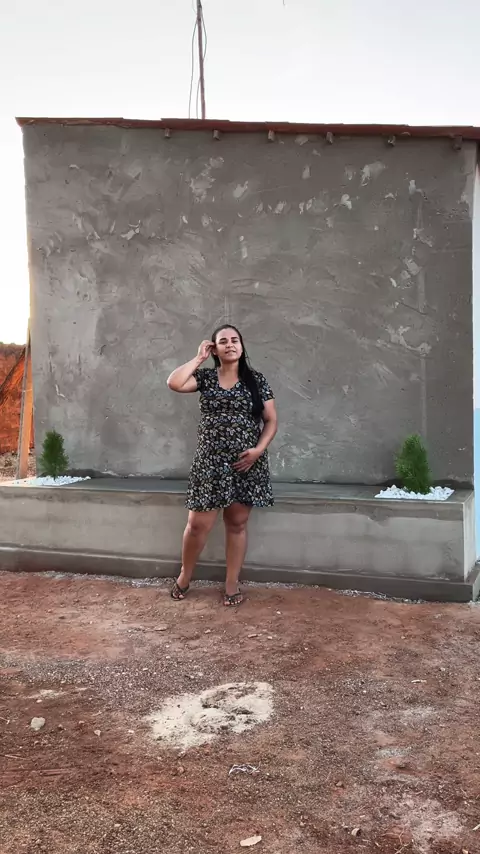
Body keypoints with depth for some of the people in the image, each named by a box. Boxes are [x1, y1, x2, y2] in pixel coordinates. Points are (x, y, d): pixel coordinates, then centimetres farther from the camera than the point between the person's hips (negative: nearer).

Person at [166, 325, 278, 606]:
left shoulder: (256, 380, 2)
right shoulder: (206, 377, 4)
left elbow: (271, 420, 2)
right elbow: (174, 383, -13)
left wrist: (259, 449, -13)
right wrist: (199, 358, -5)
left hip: (246, 462, 0)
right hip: (210, 461, 0)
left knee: (237, 523, 8)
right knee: (198, 524, 2)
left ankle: (232, 584, 20)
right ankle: (184, 577, 24)